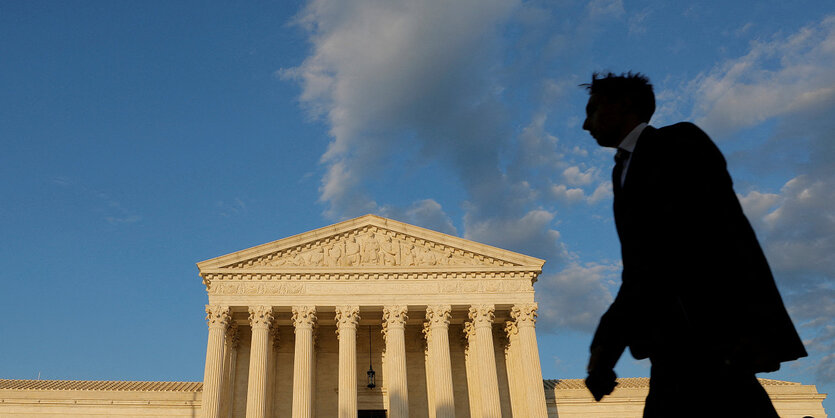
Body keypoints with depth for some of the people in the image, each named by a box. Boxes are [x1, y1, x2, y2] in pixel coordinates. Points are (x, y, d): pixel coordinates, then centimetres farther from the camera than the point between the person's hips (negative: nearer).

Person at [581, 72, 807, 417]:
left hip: (709, 330, -7)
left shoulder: (679, 141, 4)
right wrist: (606, 348, 14)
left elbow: (727, 224, -10)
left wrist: (754, 324, -22)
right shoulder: (624, 172, 25)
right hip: (671, 346, 7)